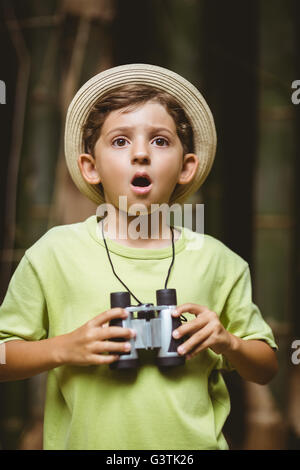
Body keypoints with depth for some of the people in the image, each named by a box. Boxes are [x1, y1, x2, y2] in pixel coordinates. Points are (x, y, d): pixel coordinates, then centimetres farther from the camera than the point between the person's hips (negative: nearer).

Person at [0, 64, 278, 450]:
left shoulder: (215, 261, -1)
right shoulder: (54, 254, -6)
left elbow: (266, 368, 6)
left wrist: (229, 344, -12)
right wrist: (63, 349, -17)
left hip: (194, 442, 1)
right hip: (87, 442, -1)